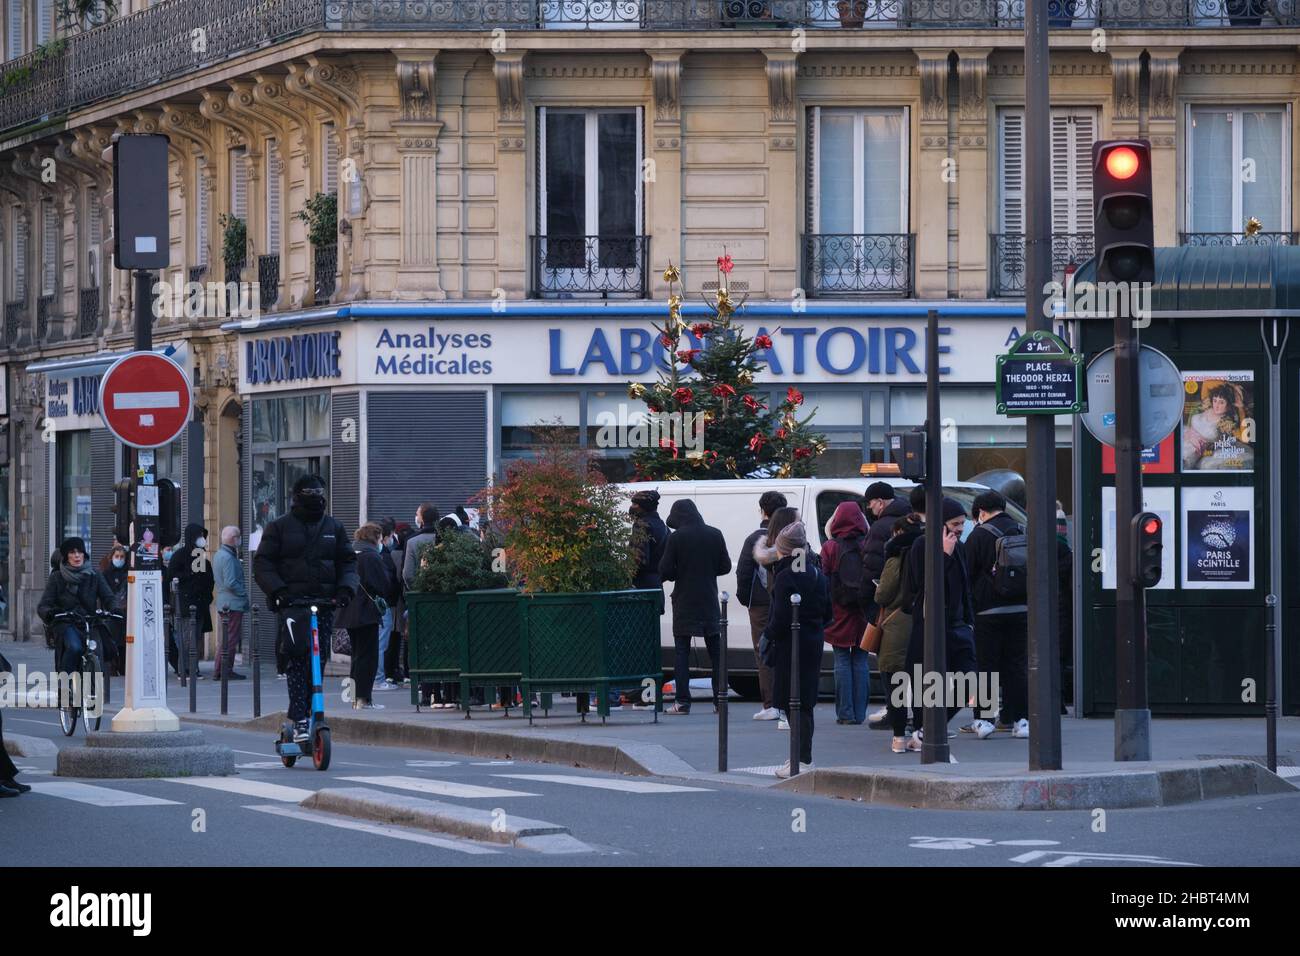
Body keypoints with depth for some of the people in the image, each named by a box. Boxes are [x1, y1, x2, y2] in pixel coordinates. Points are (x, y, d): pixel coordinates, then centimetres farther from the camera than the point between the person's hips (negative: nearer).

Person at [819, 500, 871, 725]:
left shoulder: (830, 548, -4)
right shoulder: (868, 546, -1)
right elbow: (877, 578, 0)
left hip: (839, 612, -2)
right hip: (863, 613, 2)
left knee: (842, 661, 2)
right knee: (861, 661, 6)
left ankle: (845, 712, -1)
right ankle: (859, 712, 4)